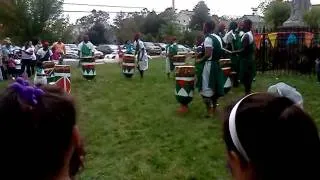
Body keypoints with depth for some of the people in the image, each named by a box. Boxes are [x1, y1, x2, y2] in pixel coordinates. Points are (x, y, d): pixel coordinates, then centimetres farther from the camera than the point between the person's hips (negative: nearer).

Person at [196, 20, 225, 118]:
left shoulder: (208, 39, -16)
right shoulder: (218, 38, 11)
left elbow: (208, 54, -23)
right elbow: (220, 52, 14)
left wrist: (200, 60, -11)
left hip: (208, 65, -9)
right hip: (216, 64, 9)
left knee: (206, 88, -2)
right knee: (215, 86, 15)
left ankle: (209, 111, 2)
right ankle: (214, 108, 25)